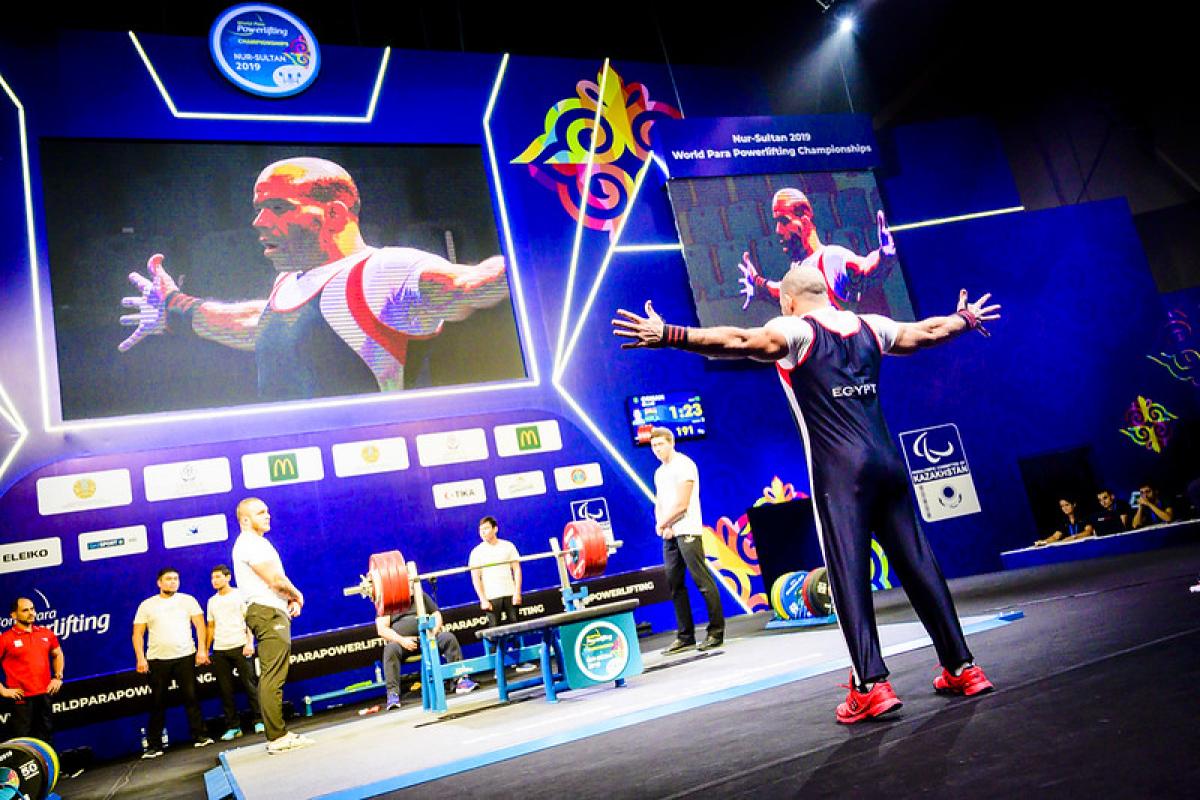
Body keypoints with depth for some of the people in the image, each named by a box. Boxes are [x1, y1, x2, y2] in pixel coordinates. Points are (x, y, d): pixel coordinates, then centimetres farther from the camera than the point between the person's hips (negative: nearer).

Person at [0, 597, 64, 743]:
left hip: (45, 694, 4)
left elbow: (58, 654, 21)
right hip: (21, 697, -4)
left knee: (46, 737, 15)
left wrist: (58, 677, 10)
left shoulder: (47, 634, 7)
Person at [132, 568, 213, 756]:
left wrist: (202, 649, -7)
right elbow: (138, 634, 5)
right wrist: (140, 658, -6)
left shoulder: (187, 600, 7)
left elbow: (200, 626, 3)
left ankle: (199, 737, 5)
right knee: (157, 703, 4)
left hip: (185, 657, 0)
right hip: (157, 660, 0)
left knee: (191, 698, -2)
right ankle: (154, 746, 11)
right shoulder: (147, 605, 8)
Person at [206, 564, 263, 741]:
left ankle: (259, 720, 0)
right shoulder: (212, 601, 16)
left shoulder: (239, 595, 3)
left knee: (249, 684, -5)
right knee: (225, 690, 4)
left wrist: (249, 642, -13)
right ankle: (233, 727, 10)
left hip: (239, 646, -4)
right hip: (219, 650, 5)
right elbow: (211, 627, 18)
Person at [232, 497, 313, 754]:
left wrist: (290, 599, 9)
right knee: (272, 677, -11)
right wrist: (297, 595, 0)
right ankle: (277, 737, -11)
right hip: (268, 613, -11)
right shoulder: (250, 543, -10)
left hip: (274, 612, 11)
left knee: (271, 677, 10)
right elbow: (276, 579, -17)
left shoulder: (256, 543, 22)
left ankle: (279, 734, 14)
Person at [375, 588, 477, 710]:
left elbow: (437, 616, 14)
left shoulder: (421, 595, 19)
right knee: (391, 649, -35)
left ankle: (460, 679, -24)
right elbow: (382, 629, -2)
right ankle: (393, 693, -35)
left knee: (448, 637, -23)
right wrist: (401, 640, -18)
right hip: (401, 641, -2)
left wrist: (433, 633, -7)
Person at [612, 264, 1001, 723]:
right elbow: (926, 331, 32)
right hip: (888, 464, 6)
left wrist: (668, 336, -27)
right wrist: (964, 319, 54)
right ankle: (962, 668, 19)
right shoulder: (868, 326, 17)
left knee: (849, 577, -4)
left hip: (839, 474, -6)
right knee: (918, 566, 11)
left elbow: (741, 342, -20)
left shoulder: (796, 331, -2)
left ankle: (872, 686, -6)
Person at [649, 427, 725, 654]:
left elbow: (682, 503, -14)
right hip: (669, 535, 9)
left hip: (687, 532, -9)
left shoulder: (683, 465, -6)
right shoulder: (659, 472, 19)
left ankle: (716, 632, 1)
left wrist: (662, 524, -6)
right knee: (674, 584, 8)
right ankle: (685, 636, 14)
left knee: (703, 582, -6)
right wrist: (662, 526, -2)